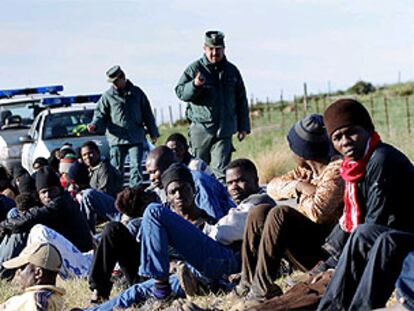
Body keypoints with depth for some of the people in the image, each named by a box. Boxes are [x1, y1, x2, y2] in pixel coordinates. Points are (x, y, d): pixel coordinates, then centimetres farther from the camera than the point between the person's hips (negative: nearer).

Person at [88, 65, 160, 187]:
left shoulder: (136, 92, 10)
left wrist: (153, 133, 15)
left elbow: (147, 114, 16)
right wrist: (94, 124, -13)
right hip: (117, 139, 0)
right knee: (116, 169, 1)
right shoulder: (108, 96, 6)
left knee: (136, 167, -7)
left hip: (136, 139, 0)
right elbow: (101, 114, 9)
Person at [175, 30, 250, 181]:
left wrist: (243, 127, 14)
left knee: (221, 171, -7)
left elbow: (241, 100, 18)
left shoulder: (232, 71, 13)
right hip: (201, 128, -1)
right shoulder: (195, 69, 3)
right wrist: (194, 85, -24)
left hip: (225, 130, 1)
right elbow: (180, 92, -3)